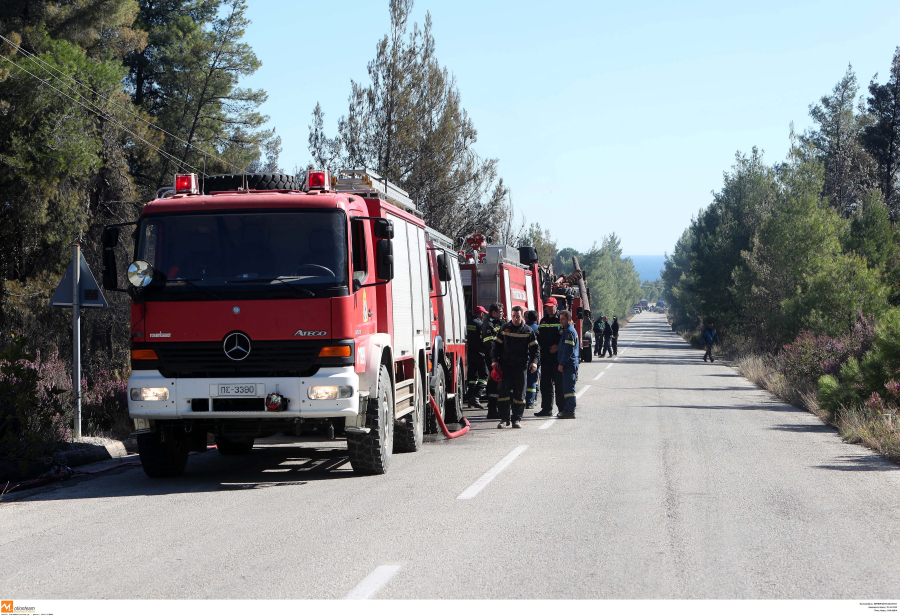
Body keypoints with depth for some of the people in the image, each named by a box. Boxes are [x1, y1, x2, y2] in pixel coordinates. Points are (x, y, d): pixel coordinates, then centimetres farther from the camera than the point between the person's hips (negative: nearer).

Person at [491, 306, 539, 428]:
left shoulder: (528, 331, 5)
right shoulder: (504, 329, 7)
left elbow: (535, 348, 7)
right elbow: (496, 345, 10)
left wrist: (534, 361, -6)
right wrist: (494, 360, 0)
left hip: (521, 366, 0)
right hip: (505, 364, 0)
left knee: (519, 393, 2)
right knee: (504, 391, -5)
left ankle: (517, 419, 8)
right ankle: (504, 419, -2)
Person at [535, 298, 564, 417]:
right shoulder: (543, 321, 16)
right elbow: (538, 336, 23)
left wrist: (557, 346, -19)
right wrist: (540, 348, 9)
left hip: (557, 357, -6)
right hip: (545, 357, 6)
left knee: (559, 383, -4)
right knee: (545, 383, 7)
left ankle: (562, 409, 2)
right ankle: (547, 408, 12)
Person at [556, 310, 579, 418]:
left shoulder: (569, 332, -13)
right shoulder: (566, 331, 19)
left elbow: (568, 349, -20)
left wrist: (561, 364, -18)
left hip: (569, 364, -10)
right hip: (568, 364, 10)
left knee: (568, 388, -10)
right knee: (566, 387, 13)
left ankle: (570, 411, -10)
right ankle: (567, 409, 17)